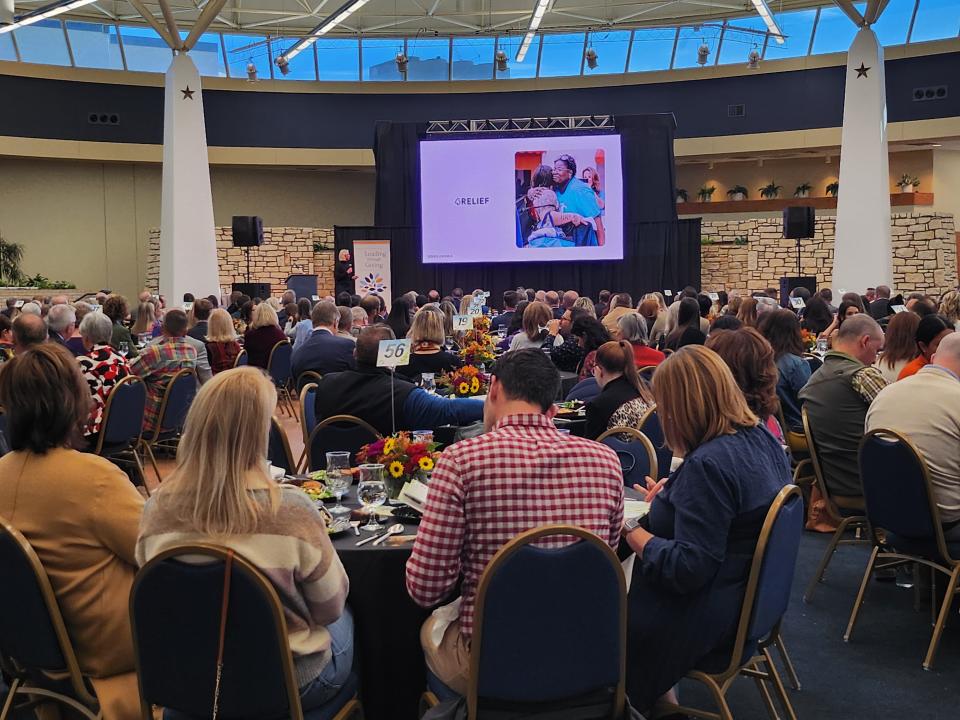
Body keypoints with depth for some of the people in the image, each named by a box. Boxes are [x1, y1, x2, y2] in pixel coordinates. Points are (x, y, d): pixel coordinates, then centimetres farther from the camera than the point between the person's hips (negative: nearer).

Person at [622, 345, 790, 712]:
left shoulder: (707, 464, -29)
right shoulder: (763, 438, 0)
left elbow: (687, 570, -29)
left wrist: (630, 531, -18)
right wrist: (672, 495, 10)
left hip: (706, 618, -9)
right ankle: (661, 698, 24)